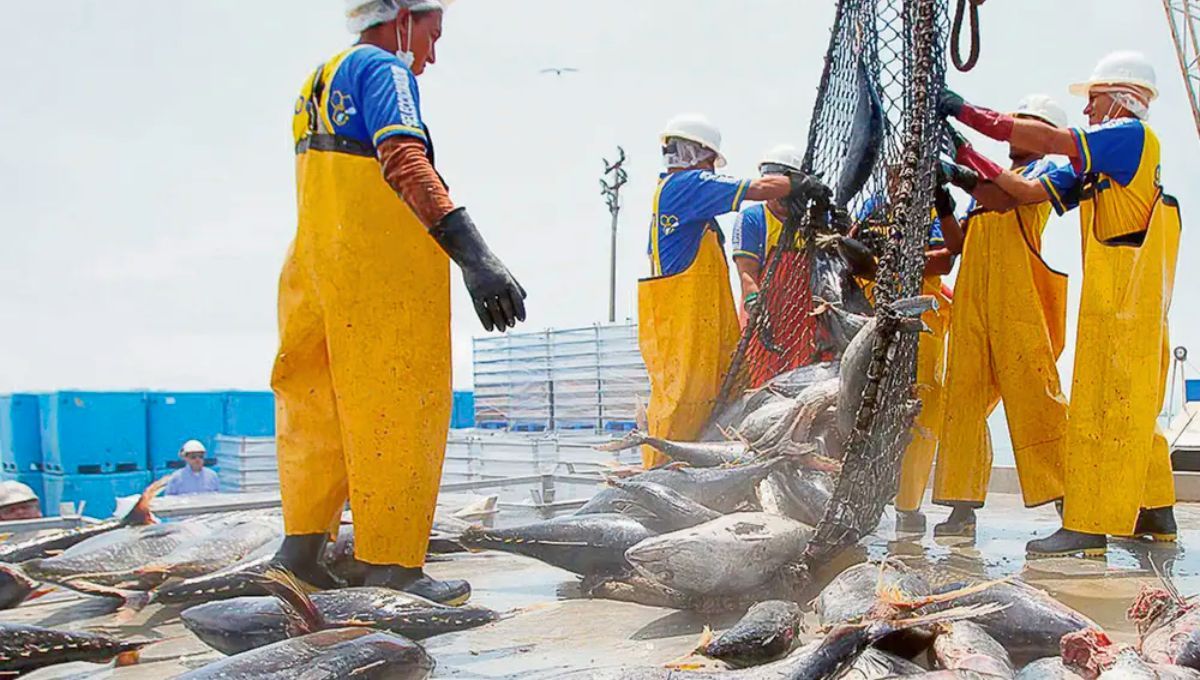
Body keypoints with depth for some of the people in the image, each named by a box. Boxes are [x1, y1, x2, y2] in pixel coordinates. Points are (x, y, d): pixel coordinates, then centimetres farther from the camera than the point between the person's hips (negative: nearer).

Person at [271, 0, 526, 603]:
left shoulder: (319, 82, 24)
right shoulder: (384, 68, -3)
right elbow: (404, 163, -21)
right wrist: (474, 256, -29)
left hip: (314, 269, 9)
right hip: (383, 271, -9)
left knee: (317, 408, 12)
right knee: (396, 415, -5)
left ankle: (300, 550, 14)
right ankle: (391, 567, -2)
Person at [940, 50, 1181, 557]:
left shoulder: (1132, 135, -6)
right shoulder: (1095, 164, 20)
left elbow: (1047, 140, -17)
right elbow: (1030, 191, 15)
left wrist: (968, 113, -14)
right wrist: (972, 161, 10)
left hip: (1125, 297, -10)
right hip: (1118, 300, 10)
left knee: (1102, 407, -13)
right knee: (1132, 409, 15)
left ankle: (1087, 527, -14)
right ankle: (1155, 514, 23)